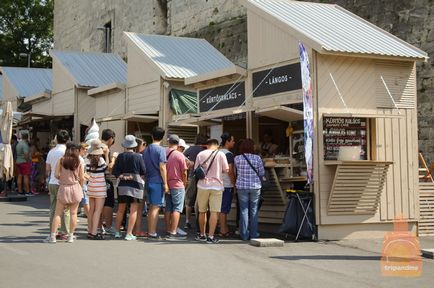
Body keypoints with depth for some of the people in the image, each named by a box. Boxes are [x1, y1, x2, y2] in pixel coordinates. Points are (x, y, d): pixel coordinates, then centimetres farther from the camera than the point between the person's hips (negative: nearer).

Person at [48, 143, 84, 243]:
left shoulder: (61, 160, -3)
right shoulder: (79, 162, -1)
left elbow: (56, 175, -6)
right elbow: (82, 178, -1)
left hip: (63, 188, -1)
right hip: (75, 188, 1)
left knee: (57, 213, 3)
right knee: (73, 213, 7)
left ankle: (53, 236, -2)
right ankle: (71, 236, 9)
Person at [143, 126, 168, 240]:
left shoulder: (146, 150, 11)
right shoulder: (161, 150, -10)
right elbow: (162, 167, -15)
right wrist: (165, 183, -12)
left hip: (148, 181, 7)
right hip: (157, 181, -7)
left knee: (151, 207, 14)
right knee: (156, 208, -4)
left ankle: (150, 231, 17)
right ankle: (152, 233, -4)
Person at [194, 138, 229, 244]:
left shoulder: (200, 154, 1)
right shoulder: (221, 154, -3)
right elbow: (226, 170, -3)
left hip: (203, 185, 2)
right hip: (217, 186, -2)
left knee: (202, 212, 14)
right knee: (214, 212, -1)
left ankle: (202, 235, 24)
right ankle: (210, 236, -6)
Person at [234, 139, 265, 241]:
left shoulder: (237, 158, -3)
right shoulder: (257, 158, -5)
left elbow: (234, 172, 7)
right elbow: (262, 173, 0)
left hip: (241, 186, 0)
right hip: (255, 186, 0)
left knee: (244, 210, 5)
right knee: (254, 210, 8)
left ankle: (244, 234, 6)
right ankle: (253, 234, 10)